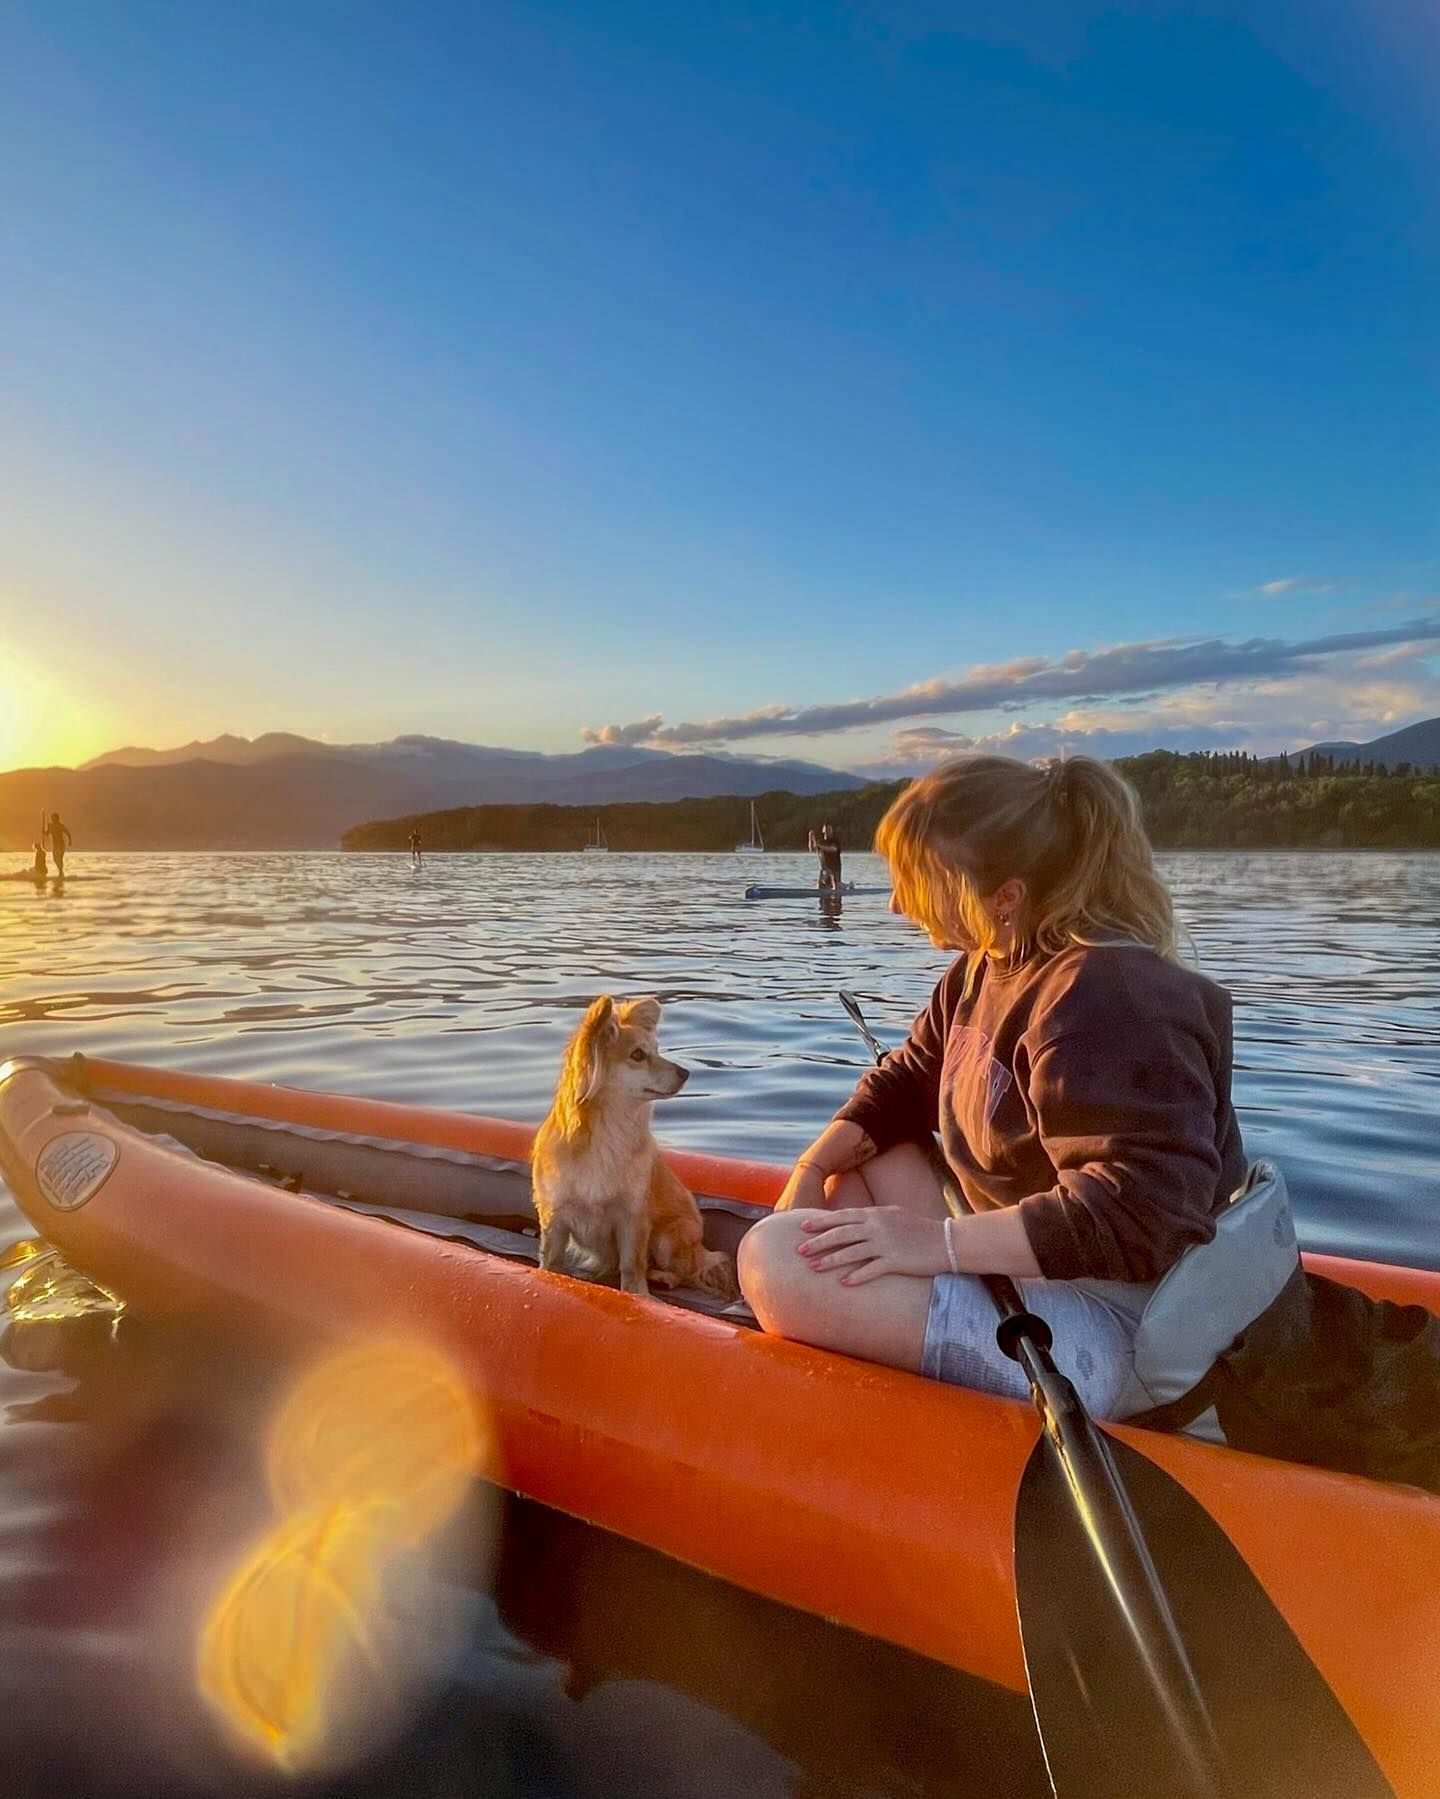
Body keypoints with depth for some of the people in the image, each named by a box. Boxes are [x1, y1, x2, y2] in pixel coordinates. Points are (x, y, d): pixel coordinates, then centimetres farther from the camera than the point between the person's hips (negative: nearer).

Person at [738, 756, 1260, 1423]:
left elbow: (1137, 1213, -32)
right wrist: (809, 1174, 1)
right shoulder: (987, 969, 8)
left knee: (774, 1261, -24)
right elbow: (904, 1084, 16)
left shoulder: (1104, 1001, -24)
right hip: (1025, 1268, 11)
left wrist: (942, 1241, -28)